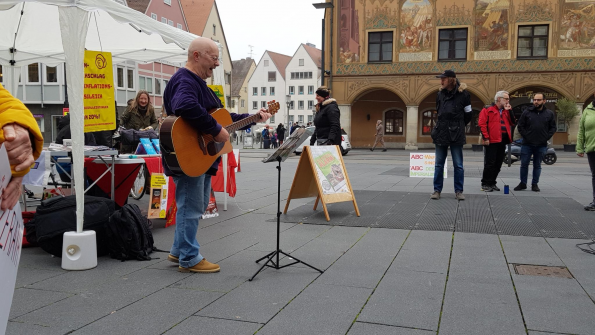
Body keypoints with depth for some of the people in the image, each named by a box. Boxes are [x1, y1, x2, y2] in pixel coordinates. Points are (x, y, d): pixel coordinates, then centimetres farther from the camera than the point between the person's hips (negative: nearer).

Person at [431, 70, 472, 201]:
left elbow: (468, 115, 4)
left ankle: (459, 191, 12)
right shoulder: (440, 94, 8)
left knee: (458, 165, 3)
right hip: (441, 133, 4)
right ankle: (437, 190, 13)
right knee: (438, 164, 6)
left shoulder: (463, 94, -4)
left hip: (456, 135, -4)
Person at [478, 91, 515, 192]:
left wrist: (509, 111, 4)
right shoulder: (488, 110, -3)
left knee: (498, 163, 9)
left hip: (502, 141, 7)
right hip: (492, 141, -7)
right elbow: (482, 124, -10)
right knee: (490, 163, -6)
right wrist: (485, 138, -16)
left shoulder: (506, 111, 20)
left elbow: (512, 123, 13)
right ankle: (485, 184, 3)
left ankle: (492, 183, 19)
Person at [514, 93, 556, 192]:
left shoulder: (550, 114, 5)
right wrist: (526, 136, -4)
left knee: (537, 165, 8)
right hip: (527, 144, 0)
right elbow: (520, 126, 5)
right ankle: (523, 183, 13)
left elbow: (553, 128, 8)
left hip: (541, 145, 0)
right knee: (524, 164, 2)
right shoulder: (527, 112, 2)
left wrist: (546, 138, -3)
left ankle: (535, 184, 16)